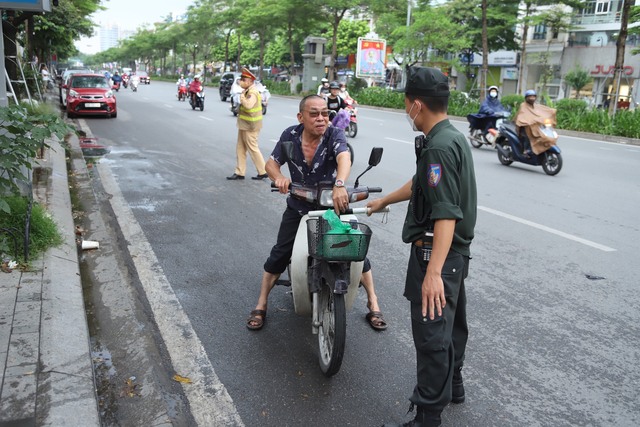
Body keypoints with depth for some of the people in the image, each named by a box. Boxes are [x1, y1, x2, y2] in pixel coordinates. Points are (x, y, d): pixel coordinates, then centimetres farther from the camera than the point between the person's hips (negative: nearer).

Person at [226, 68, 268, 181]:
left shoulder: (252, 93, -19)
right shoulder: (248, 91, 11)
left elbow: (248, 105, -37)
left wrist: (242, 97, -24)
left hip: (250, 127, -10)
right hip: (244, 125, 10)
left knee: (253, 149, -1)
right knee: (240, 149, 12)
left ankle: (263, 172, 10)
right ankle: (239, 172, 18)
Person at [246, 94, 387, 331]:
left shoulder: (334, 135, -18)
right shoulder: (290, 135, -9)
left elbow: (344, 158, -38)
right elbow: (271, 162, -4)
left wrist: (339, 184, -59)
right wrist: (279, 177, -29)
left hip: (334, 203, -1)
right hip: (298, 206, 2)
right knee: (279, 254, 0)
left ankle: (373, 303, 14)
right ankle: (261, 305, 15)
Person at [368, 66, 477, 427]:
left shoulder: (439, 147, -23)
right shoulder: (454, 137, 10)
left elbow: (447, 215, -29)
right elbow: (422, 184, 23)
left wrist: (433, 272, -33)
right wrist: (383, 201, 35)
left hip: (436, 253, -11)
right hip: (455, 251, 11)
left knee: (431, 333, -1)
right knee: (451, 321, 24)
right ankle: (452, 385, 44)